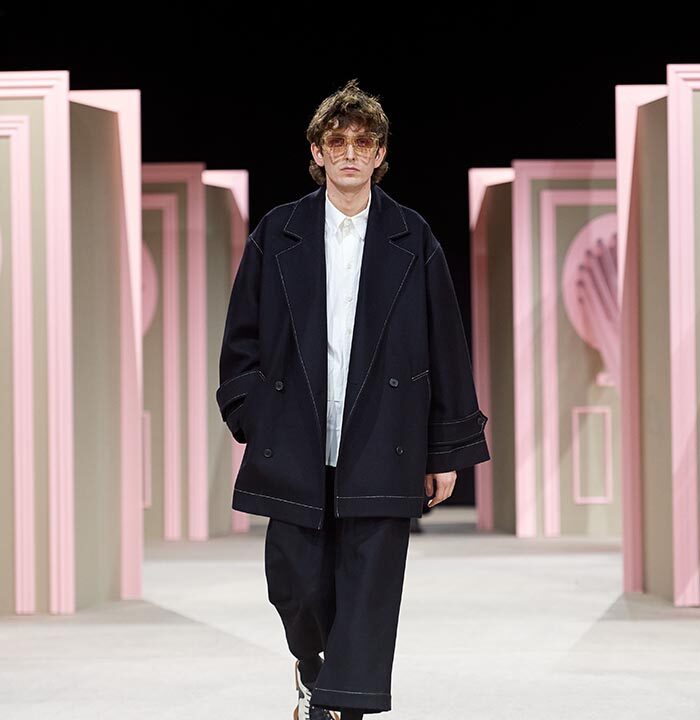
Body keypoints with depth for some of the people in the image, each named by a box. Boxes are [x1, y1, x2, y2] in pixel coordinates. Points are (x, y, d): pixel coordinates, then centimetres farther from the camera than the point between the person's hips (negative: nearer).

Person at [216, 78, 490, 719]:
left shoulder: (414, 241, 5)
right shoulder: (277, 236, 7)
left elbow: (446, 350, 5)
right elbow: (243, 339, 10)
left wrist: (447, 450, 3)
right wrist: (250, 421, 3)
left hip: (381, 452, -1)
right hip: (296, 448, 1)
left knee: (368, 594, -4)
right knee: (297, 584, 6)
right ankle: (313, 666, 36)